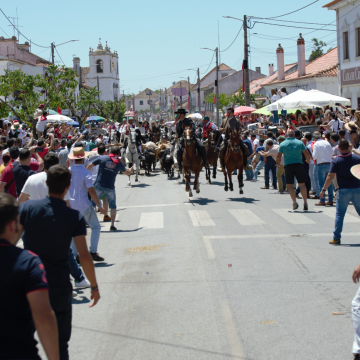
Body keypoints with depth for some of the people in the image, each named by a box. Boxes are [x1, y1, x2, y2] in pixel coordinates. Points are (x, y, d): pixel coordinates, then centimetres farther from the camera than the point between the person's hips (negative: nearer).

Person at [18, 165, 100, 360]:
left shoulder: (27, 207, -7)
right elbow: (84, 256, -12)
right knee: (59, 342, 11)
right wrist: (94, 286, 0)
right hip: (59, 285, -1)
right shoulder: (75, 217, -10)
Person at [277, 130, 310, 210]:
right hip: (298, 164, 1)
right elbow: (307, 154, 4)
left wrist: (278, 164, 19)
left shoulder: (282, 144, 0)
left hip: (288, 165, -1)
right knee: (302, 184, 4)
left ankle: (294, 202, -4)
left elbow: (278, 156, 1)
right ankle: (305, 202, -3)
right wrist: (308, 160, 25)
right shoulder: (300, 142, 3)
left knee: (290, 185, 6)